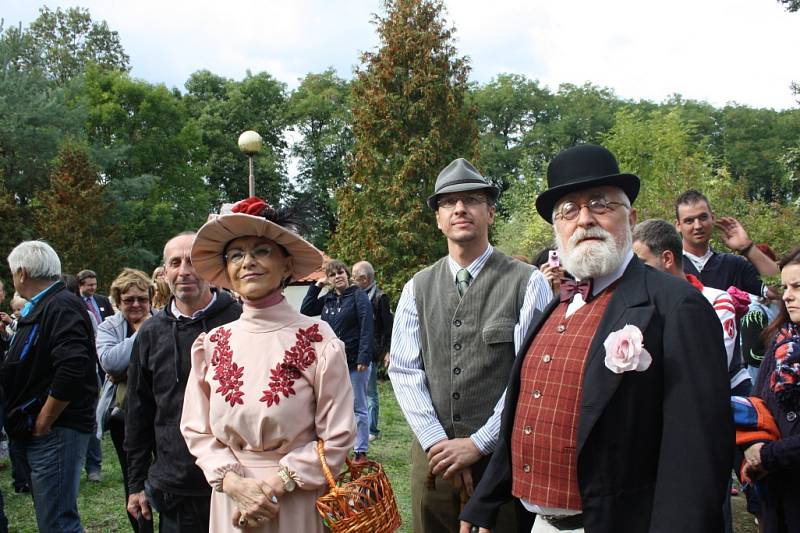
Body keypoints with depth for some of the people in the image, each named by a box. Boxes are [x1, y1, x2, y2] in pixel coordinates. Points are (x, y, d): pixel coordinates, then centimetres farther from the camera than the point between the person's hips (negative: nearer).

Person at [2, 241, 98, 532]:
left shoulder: (61, 306, -15)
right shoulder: (39, 308, 17)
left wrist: (43, 423, -20)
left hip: (56, 431, -10)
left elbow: (72, 370, -27)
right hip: (39, 432, 10)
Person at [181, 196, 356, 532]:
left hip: (298, 504, -2)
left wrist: (274, 485, -14)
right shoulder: (211, 346, -2)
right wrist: (235, 483, -11)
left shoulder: (317, 340, -12)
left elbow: (337, 438, -9)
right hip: (231, 503, 3)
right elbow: (197, 431, 4)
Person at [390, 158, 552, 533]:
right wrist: (437, 443, -9)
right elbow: (404, 371, 2)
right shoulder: (417, 288, 7)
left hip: (502, 457, -3)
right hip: (432, 457, 3)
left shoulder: (527, 283, -5)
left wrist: (478, 444, -13)